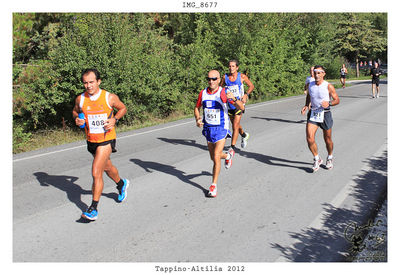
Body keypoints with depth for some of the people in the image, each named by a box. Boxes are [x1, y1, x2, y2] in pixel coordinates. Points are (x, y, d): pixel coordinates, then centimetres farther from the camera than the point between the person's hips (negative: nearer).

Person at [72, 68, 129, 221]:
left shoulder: (110, 97, -12)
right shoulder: (80, 99, -5)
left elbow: (123, 108, 4)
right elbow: (75, 111, 15)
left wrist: (114, 119, -14)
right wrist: (77, 119, -7)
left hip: (106, 140, -5)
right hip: (91, 140, 5)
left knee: (96, 173, -13)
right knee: (107, 167, 24)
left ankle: (93, 208, -3)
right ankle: (121, 184, 54)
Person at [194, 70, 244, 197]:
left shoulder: (224, 93, -14)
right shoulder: (203, 93, -1)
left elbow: (241, 107, -17)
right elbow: (197, 107, 15)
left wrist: (234, 99, -38)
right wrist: (197, 119, -5)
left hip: (221, 128, -5)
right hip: (208, 128, 5)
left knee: (216, 157, -13)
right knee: (213, 157, 15)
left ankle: (213, 185, 2)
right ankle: (228, 155, 49)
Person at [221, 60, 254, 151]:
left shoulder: (242, 77, -7)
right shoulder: (225, 77, -1)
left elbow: (251, 86, 4)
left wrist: (246, 94, -11)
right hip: (229, 105, 4)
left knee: (235, 126, -12)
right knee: (235, 125, 19)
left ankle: (233, 146, -5)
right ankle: (244, 135, 49)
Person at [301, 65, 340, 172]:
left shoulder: (329, 86, -10)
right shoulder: (310, 85, 2)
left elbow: (337, 100, -3)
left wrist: (329, 103, -23)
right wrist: (306, 106, 3)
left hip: (325, 114, -2)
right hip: (313, 113, 3)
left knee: (327, 140, 11)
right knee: (309, 138, -13)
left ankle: (330, 158, 38)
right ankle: (317, 159, 8)